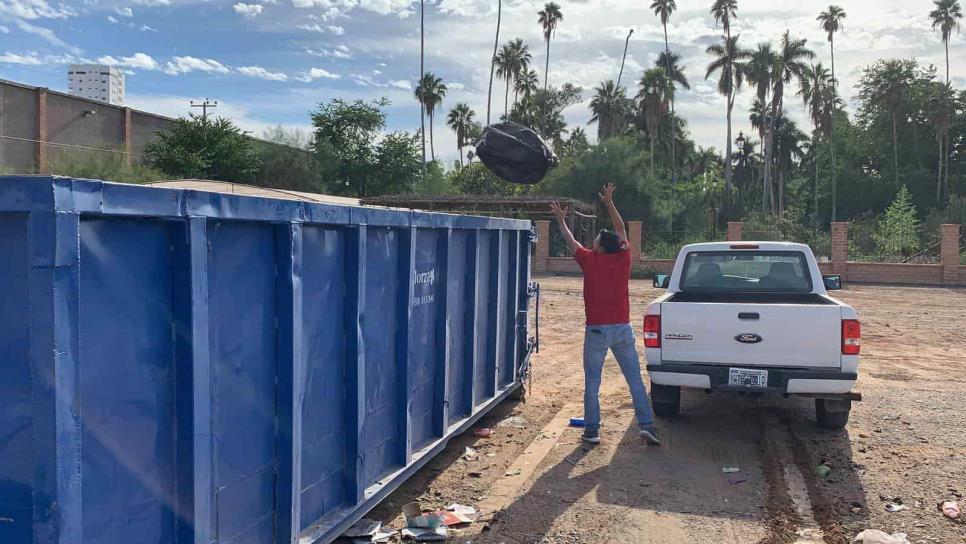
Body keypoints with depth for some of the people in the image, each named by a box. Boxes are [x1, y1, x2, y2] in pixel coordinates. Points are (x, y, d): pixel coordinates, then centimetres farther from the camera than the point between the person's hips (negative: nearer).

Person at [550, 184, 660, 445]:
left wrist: (561, 220, 27)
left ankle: (592, 430, 8)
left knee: (592, 382, 6)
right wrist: (609, 203, 18)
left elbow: (571, 241, 11)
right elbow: (621, 230, 13)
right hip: (623, 328, 3)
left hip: (597, 330, -3)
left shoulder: (590, 261, -5)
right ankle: (647, 426, 5)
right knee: (635, 379, 7)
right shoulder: (623, 259, 0)